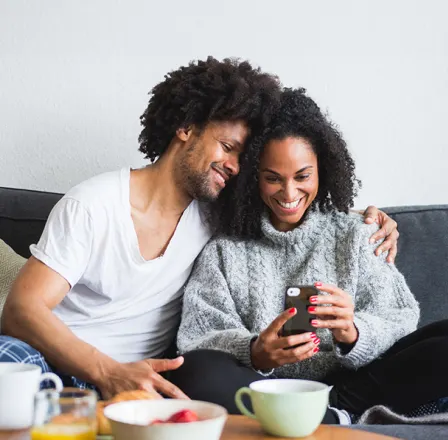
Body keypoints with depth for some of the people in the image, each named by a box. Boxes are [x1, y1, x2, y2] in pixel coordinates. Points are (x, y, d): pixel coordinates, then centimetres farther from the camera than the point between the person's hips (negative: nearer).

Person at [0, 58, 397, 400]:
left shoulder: (216, 213, 4)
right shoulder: (92, 205, -11)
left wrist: (364, 222, 1)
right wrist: (108, 371, -34)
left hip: (138, 379, 3)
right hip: (58, 364, -3)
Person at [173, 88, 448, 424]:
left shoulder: (355, 235, 11)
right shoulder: (224, 251, 8)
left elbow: (400, 322, 1)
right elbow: (198, 341, -3)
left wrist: (352, 333, -22)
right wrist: (256, 353, -24)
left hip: (347, 383, 1)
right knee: (196, 372, -33)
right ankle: (338, 421, -23)